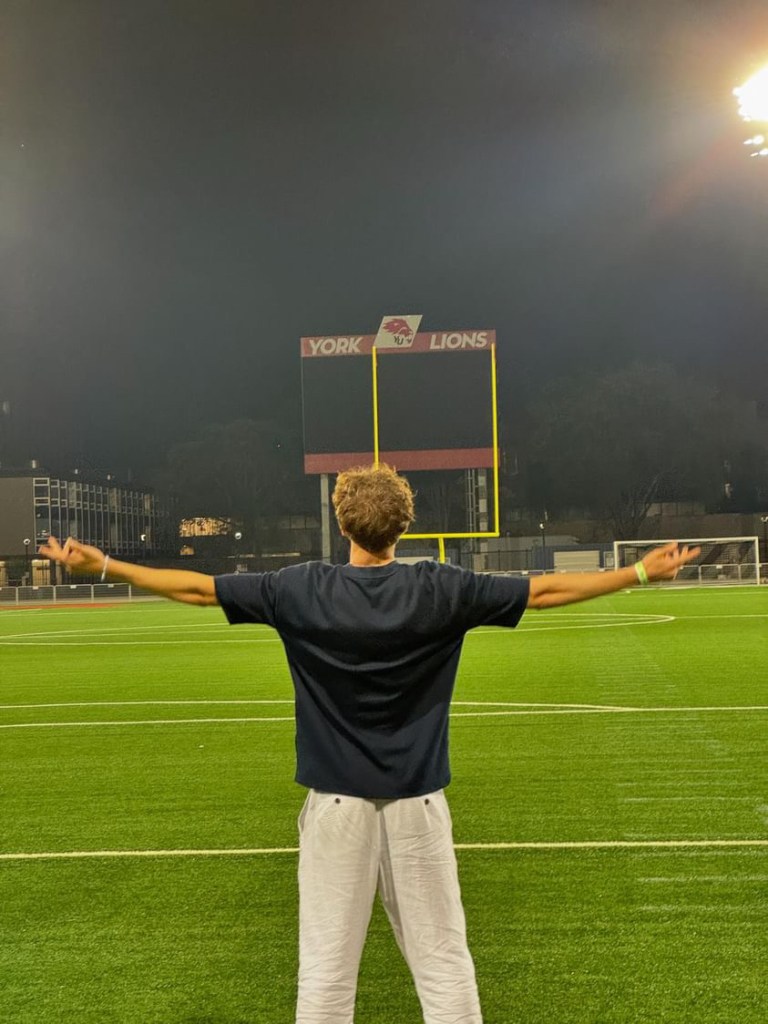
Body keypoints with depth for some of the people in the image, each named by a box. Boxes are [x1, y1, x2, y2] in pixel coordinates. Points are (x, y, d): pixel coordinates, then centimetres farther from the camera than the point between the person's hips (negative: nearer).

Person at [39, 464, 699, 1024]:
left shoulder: (301, 590, -6)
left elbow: (198, 588, -1)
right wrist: (642, 572, 8)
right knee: (443, 957, 9)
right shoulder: (440, 591, -6)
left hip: (336, 802, 0)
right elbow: (547, 590, -1)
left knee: (327, 963, 7)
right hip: (417, 802, 0)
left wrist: (102, 565, 8)